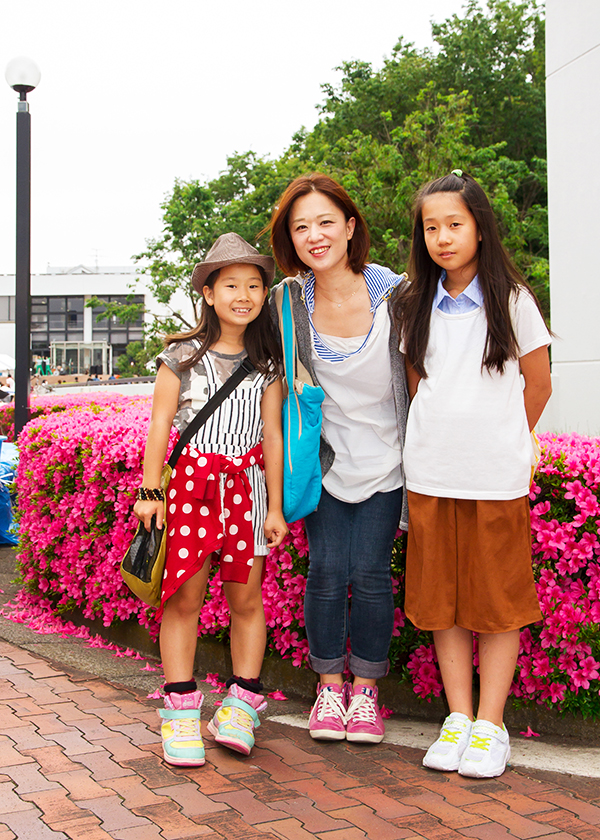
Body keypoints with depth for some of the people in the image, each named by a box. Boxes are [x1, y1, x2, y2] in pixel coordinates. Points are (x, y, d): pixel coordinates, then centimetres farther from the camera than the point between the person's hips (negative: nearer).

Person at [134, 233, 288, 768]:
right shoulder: (183, 355, 3)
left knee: (246, 599, 4)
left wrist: (275, 506, 5)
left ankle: (242, 704, 17)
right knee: (184, 598, -2)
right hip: (189, 483, -2)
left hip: (246, 487, 2)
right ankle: (180, 713, 7)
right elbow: (160, 424, 3)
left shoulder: (267, 364, 7)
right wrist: (151, 490, -2)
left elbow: (272, 436, 7)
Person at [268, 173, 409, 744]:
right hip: (323, 458, 1)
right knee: (327, 571, -2)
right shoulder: (289, 302, -8)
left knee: (370, 573, -1)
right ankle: (329, 687, 18)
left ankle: (364, 690, 18)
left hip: (383, 458, -1)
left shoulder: (392, 292, -13)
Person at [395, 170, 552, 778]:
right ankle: (458, 718, 18)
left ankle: (490, 726, 12)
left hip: (496, 476, -3)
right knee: (442, 601, 7)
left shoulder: (513, 300, 0)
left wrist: (500, 443, 10)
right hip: (429, 474, 3)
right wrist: (439, 442, 10)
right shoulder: (415, 307, 9)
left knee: (497, 601, 3)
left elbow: (538, 386, 6)